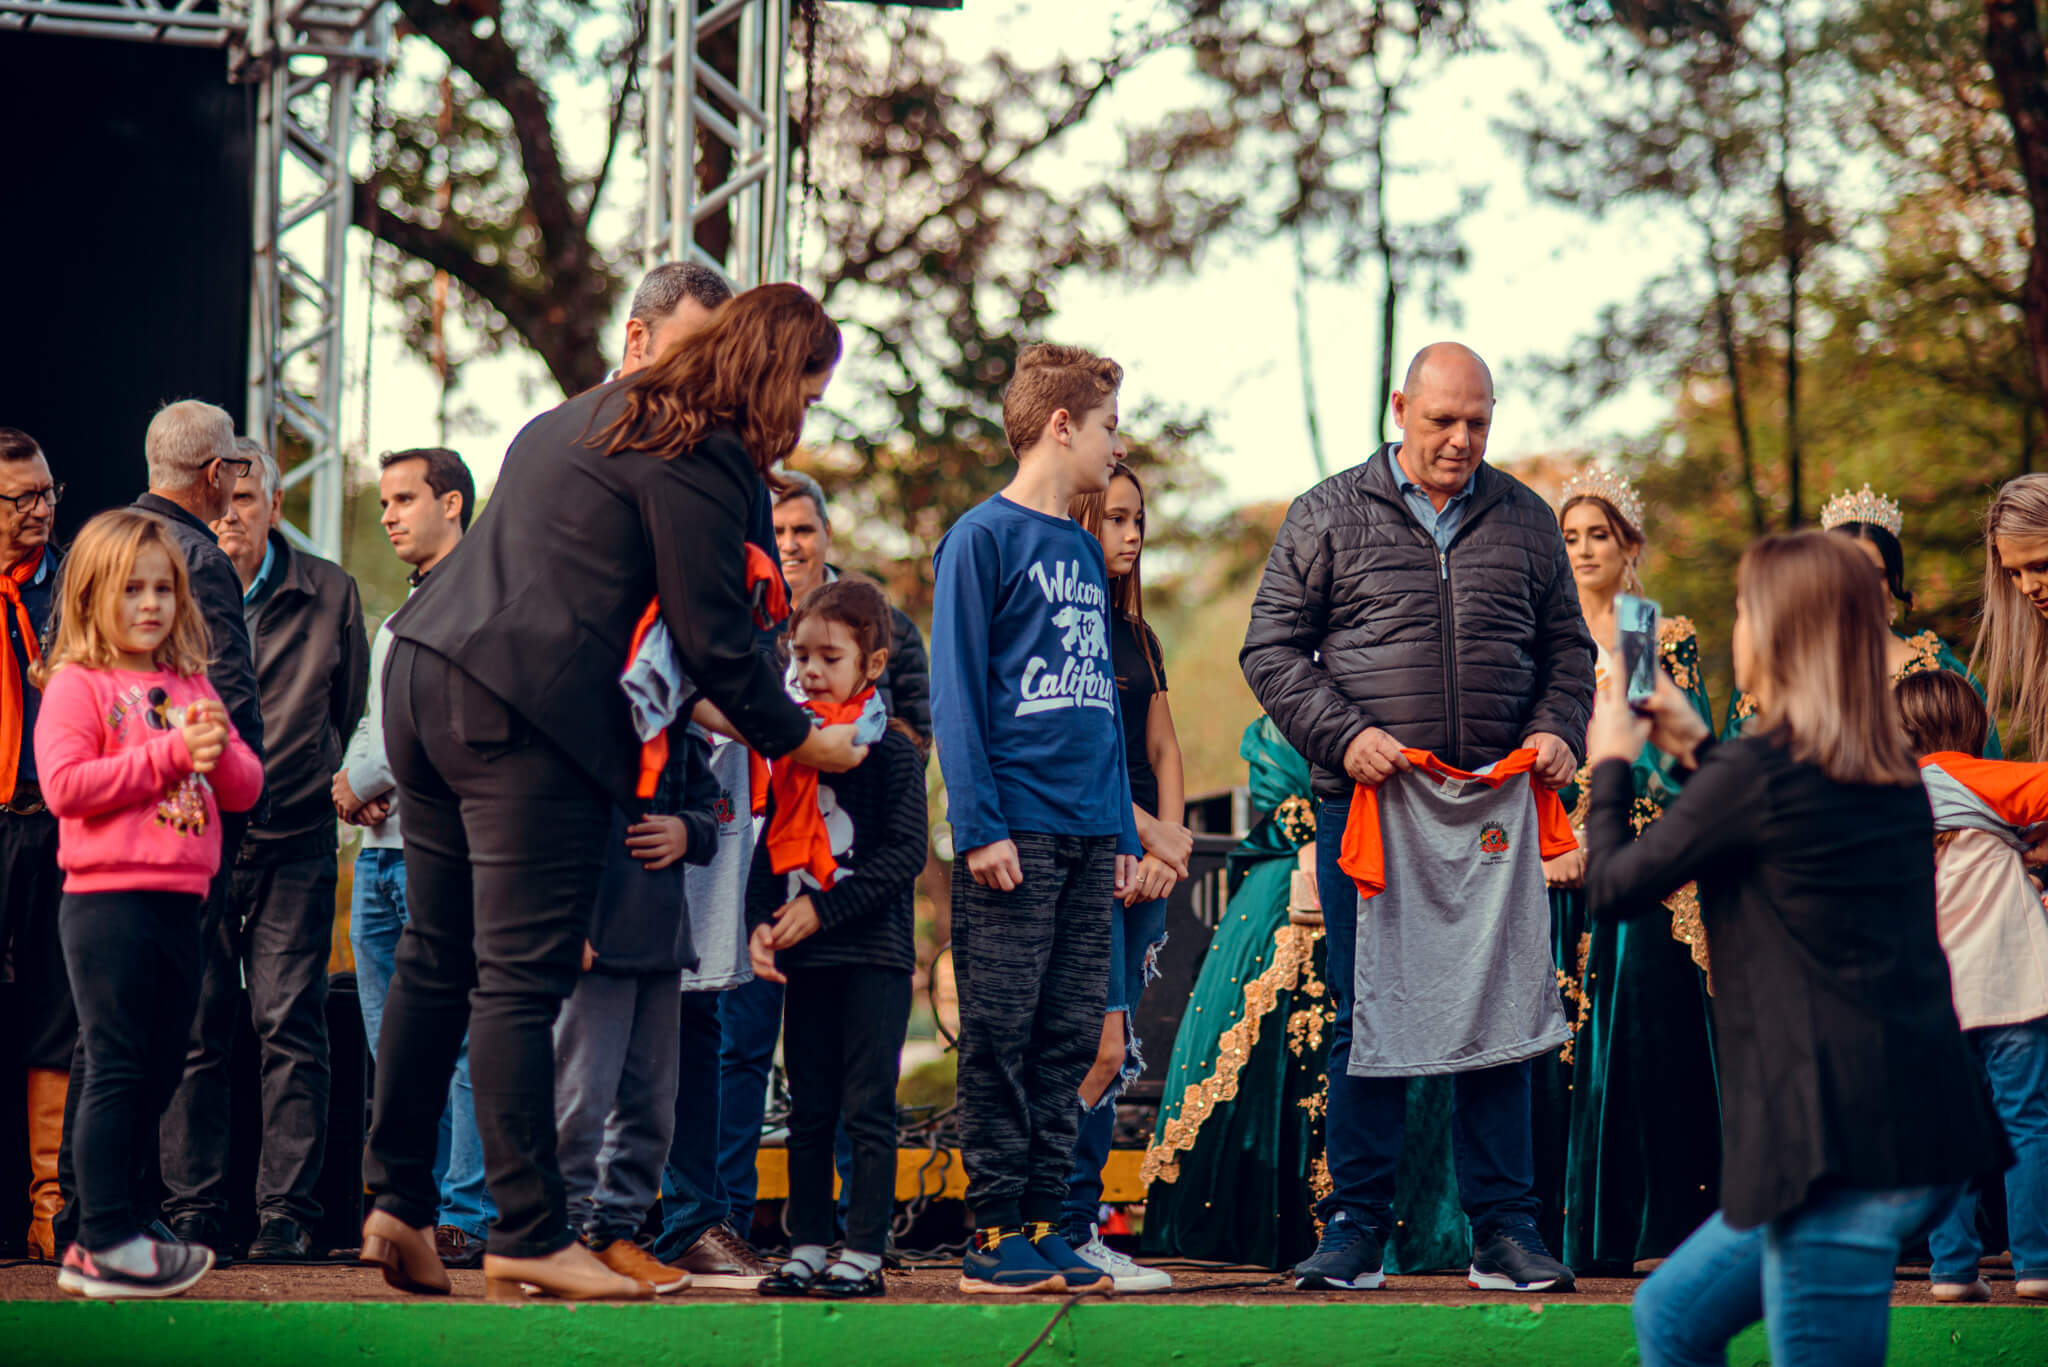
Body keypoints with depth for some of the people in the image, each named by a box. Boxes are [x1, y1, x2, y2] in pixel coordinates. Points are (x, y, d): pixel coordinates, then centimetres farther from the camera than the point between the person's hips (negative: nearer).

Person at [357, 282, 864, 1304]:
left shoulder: (585, 417, 22)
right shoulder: (699, 456, -8)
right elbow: (711, 638, -8)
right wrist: (798, 739, 7)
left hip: (423, 676, 9)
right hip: (525, 713, -9)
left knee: (436, 959, 14)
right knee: (521, 979, -7)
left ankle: (396, 1203, 18)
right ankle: (529, 1234, -4)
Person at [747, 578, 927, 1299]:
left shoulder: (892, 750, -4)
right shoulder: (791, 748, 12)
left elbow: (904, 854, -11)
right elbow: (771, 846, 15)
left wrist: (823, 907, -15)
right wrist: (761, 924, -1)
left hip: (874, 952, -5)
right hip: (806, 959, 6)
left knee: (868, 1110, -3)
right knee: (807, 1112, 9)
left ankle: (863, 1254, -1)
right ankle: (807, 1248, 15)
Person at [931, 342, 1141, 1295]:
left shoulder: (1084, 553, 18)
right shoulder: (982, 538, -4)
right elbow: (955, 693, -9)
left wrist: (1121, 830, 15)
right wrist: (979, 825, -15)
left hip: (1088, 835, 7)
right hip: (1016, 831, -7)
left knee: (1069, 1039, 6)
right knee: (1000, 1040, -4)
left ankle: (1044, 1220, 11)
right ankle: (994, 1232, 0)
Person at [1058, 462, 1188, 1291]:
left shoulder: (1134, 634, 19)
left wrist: (1170, 845, 2)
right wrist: (1153, 835, -13)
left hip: (1142, 863, 8)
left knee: (1107, 1056, 5)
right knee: (1102, 1050, -14)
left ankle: (1077, 1232, 6)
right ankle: (1063, 1232, -8)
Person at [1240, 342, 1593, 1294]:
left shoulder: (1525, 521, 12)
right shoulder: (1329, 518, 4)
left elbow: (1568, 648, 17)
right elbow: (1271, 650, 2)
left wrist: (1557, 729, -3)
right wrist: (1344, 734, -12)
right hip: (1367, 802, -2)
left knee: (1501, 1009, 2)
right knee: (1366, 1016, 1)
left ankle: (1503, 1230, 8)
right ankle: (1356, 1226, 8)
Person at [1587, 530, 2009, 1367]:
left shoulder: (1757, 772, -13)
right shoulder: (1894, 776, 11)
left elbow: (1613, 889, -2)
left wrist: (1610, 765, 15)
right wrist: (1696, 751, 31)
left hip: (1842, 1153, -9)